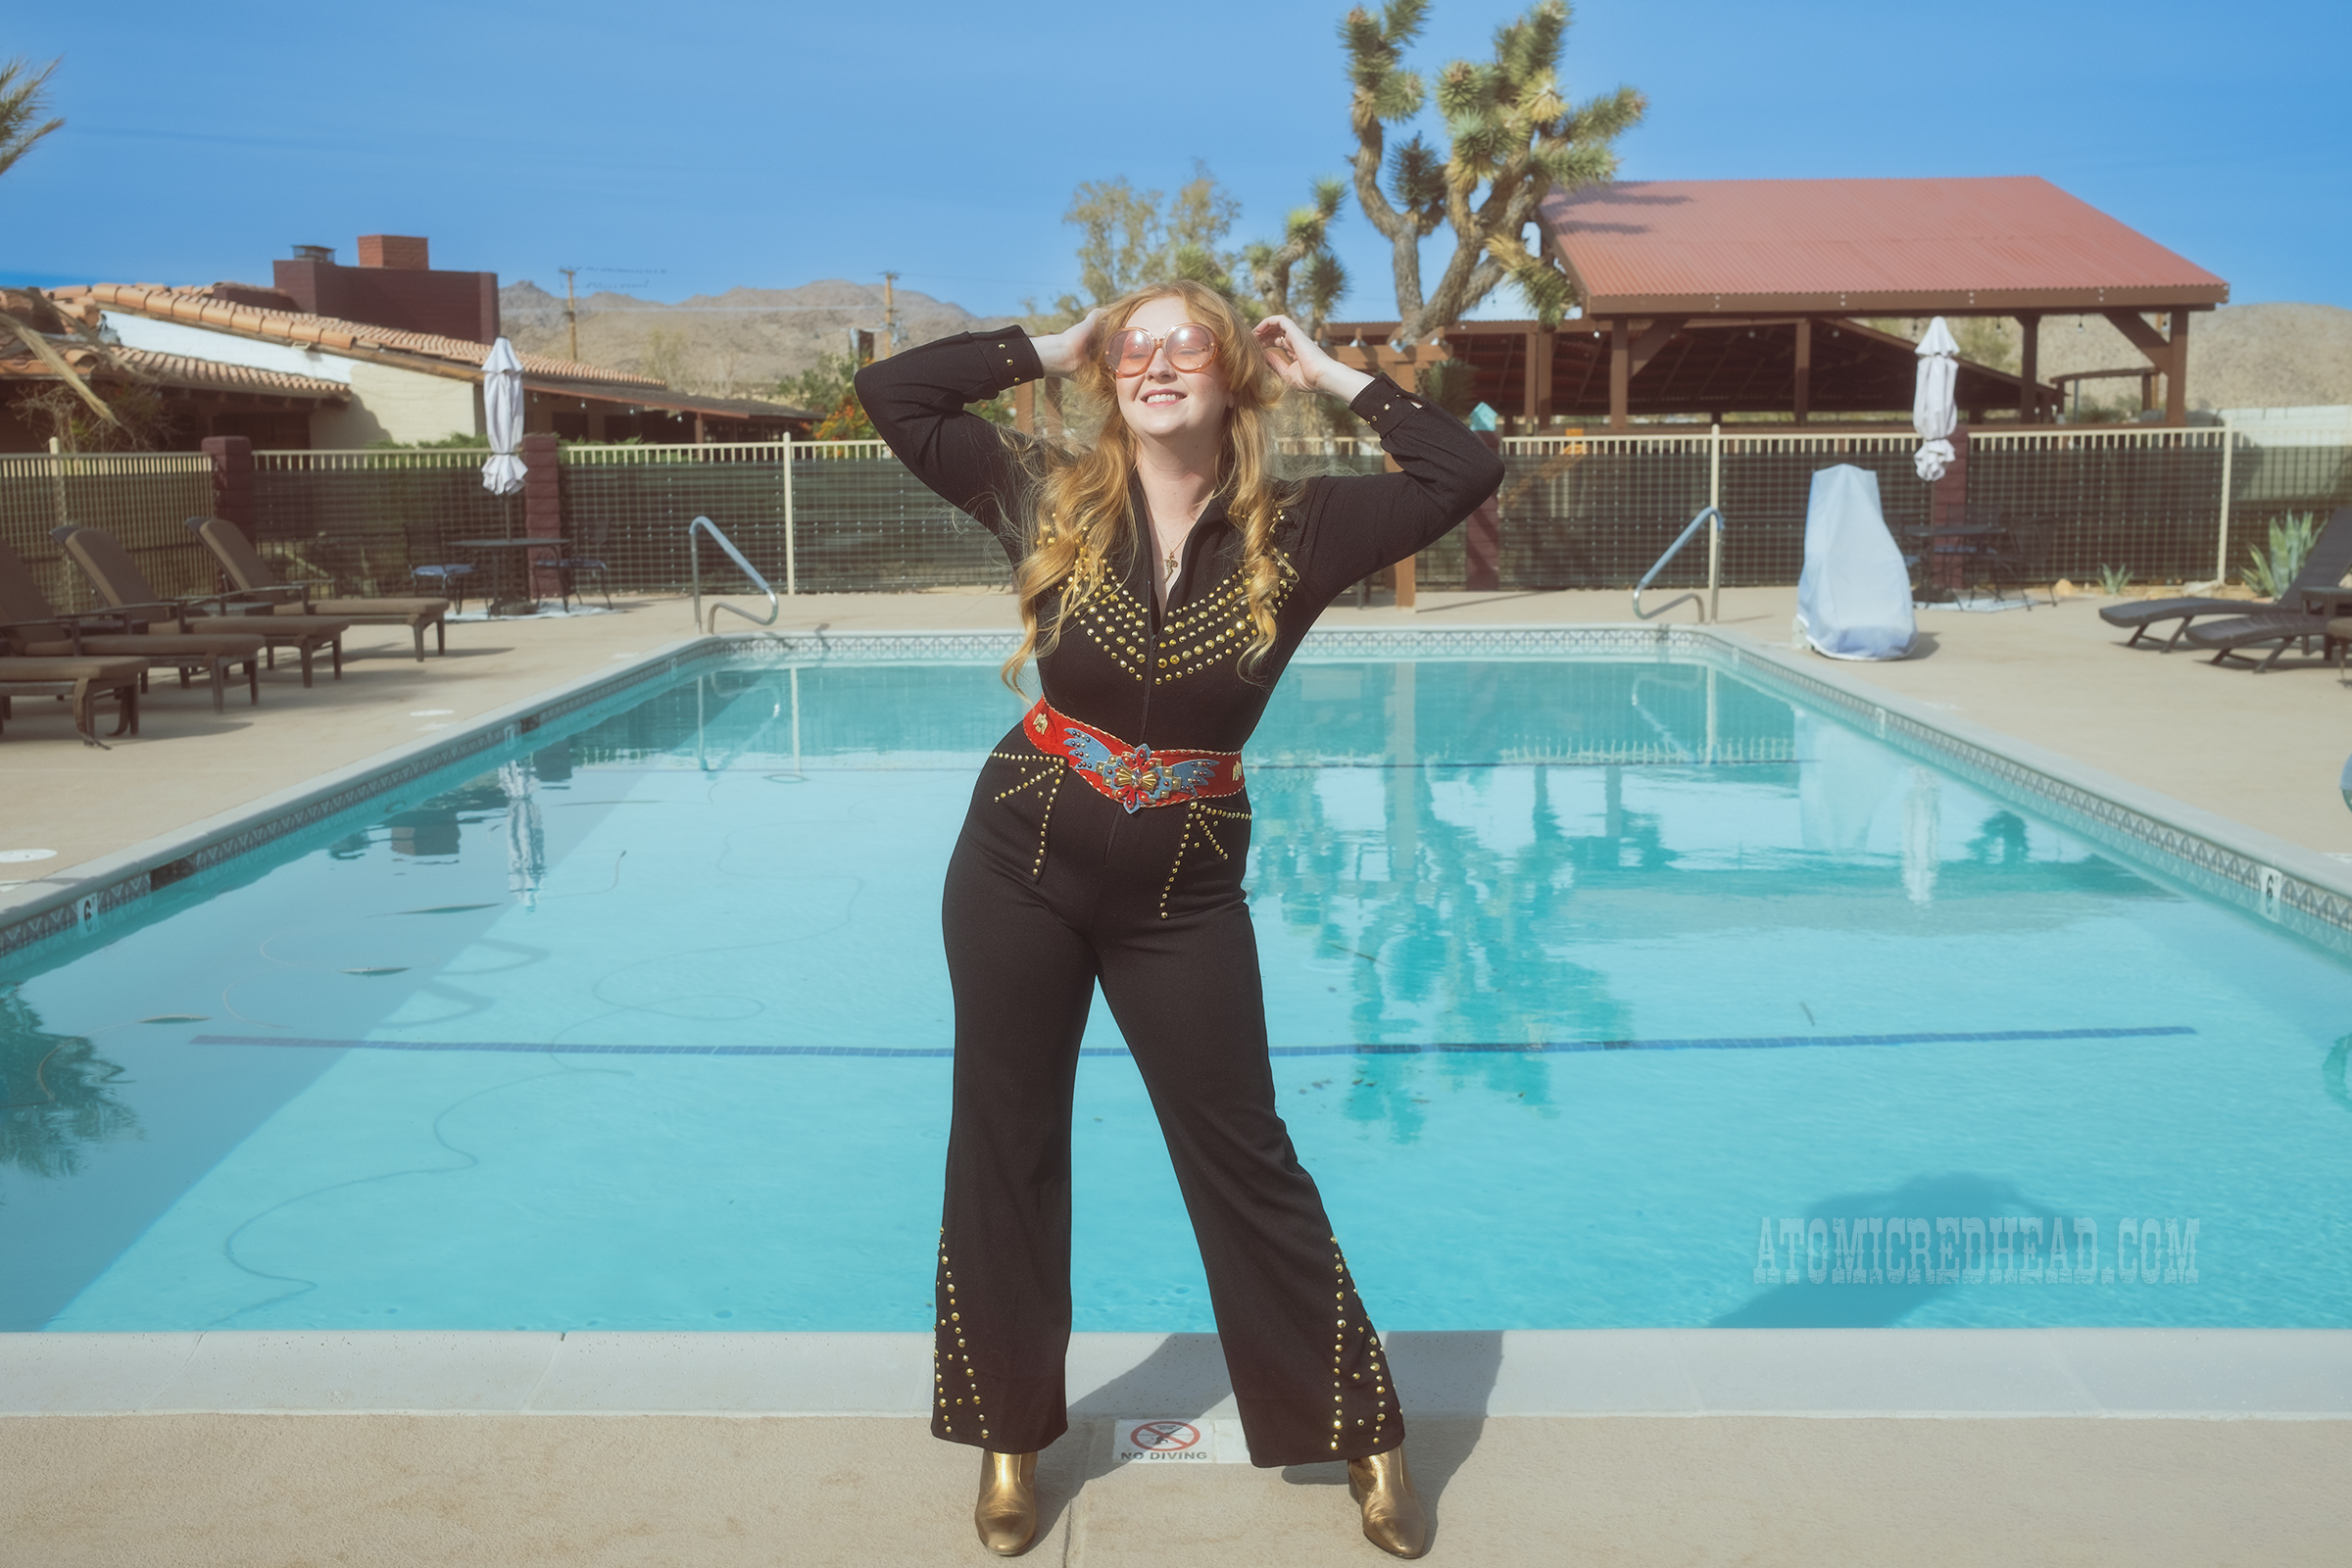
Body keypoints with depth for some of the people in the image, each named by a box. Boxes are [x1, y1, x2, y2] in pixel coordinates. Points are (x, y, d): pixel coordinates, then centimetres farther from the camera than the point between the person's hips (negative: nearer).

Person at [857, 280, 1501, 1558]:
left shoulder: (1293, 531, -6)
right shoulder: (1050, 501, -5)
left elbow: (1464, 473, -11)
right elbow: (891, 392, -4)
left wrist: (1331, 374, -5)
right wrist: (1050, 349, -1)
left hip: (1185, 891, -1)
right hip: (1020, 865, 1)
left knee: (1243, 1159, 6)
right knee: (1004, 1148, 11)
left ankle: (1364, 1434, 23)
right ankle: (1011, 1434, 29)